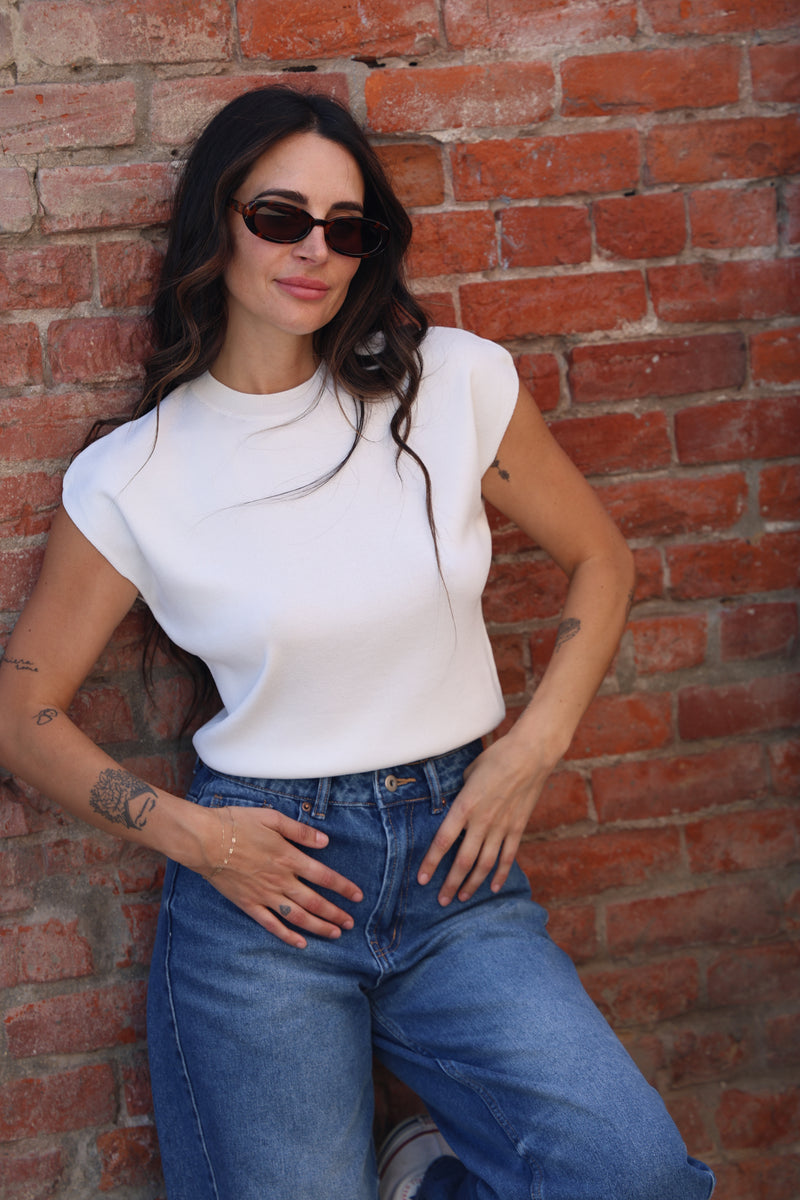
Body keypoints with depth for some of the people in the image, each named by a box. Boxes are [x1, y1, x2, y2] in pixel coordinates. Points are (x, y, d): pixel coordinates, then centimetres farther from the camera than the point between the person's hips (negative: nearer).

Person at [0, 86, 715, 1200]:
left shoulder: (453, 381, 0)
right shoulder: (134, 475, -2)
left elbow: (601, 560, 12)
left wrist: (533, 748, 1)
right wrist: (186, 831, -6)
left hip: (455, 859, 1)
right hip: (263, 875, -1)